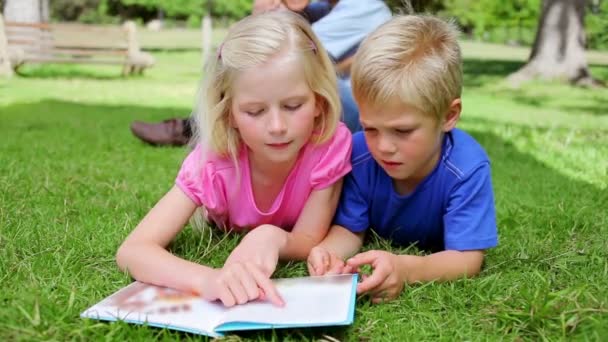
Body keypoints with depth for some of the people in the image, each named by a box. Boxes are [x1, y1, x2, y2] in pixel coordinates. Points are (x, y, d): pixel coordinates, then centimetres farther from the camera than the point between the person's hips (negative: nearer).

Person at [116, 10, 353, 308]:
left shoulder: (332, 144, -40)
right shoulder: (213, 161, -40)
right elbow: (131, 251, -47)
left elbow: (309, 243, -31)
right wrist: (208, 279, -68)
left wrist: (273, 237, -56)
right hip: (230, 239, 0)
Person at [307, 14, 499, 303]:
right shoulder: (359, 154, -29)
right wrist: (329, 253, -43)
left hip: (430, 260, 0)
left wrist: (405, 269, -57)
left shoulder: (467, 168, -37)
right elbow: (349, 229, -17)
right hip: (381, 252, 1)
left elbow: (467, 259, -36)